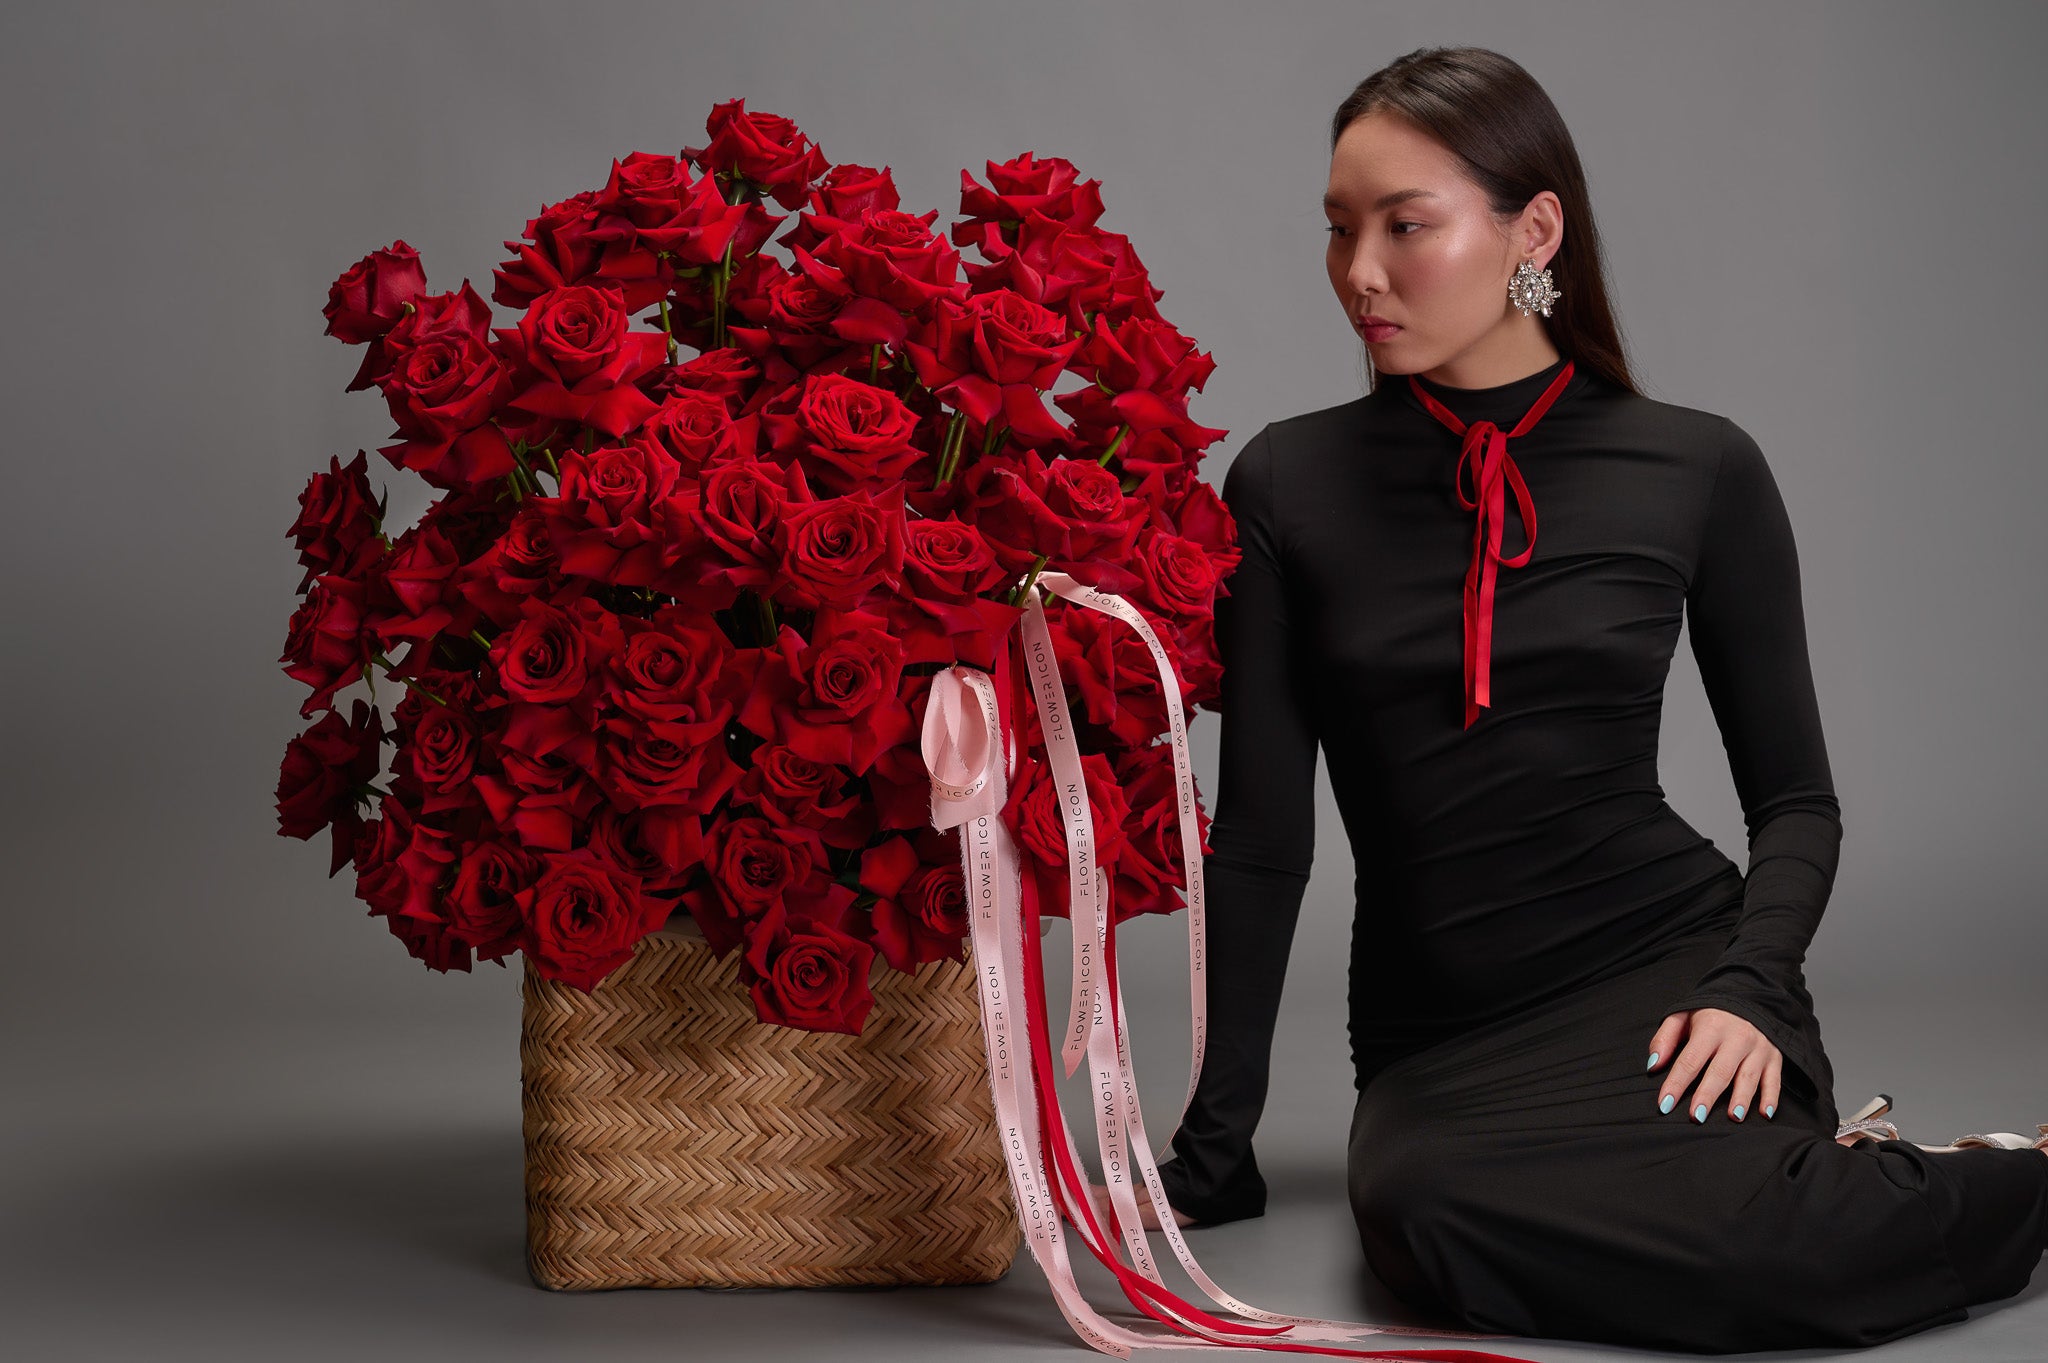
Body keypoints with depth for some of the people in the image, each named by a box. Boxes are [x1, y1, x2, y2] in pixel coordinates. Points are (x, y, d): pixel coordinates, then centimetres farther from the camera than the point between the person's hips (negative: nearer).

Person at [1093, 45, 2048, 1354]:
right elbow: (1262, 833, 2)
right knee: (1432, 1209, -36)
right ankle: (1811, 1184, -6)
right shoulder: (1289, 485, 2)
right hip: (1441, 1029, 2)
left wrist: (1746, 991, -11)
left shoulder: (1698, 472, 2)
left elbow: (1797, 797, 8)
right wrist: (1214, 1148, 0)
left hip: (1666, 962, -1)